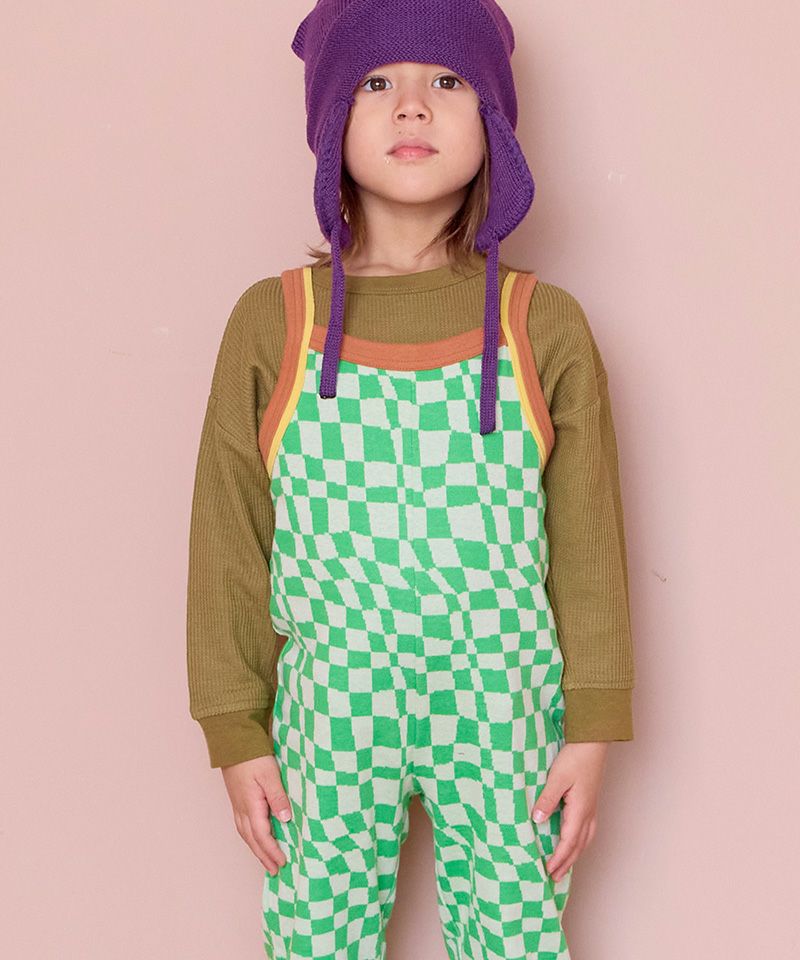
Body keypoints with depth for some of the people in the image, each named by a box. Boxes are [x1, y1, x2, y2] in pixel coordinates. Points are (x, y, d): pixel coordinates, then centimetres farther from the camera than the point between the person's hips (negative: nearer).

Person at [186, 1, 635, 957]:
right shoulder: (270, 322, -4)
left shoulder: (545, 326, -3)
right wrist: (236, 733, 1)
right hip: (330, 714, 0)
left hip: (503, 709, 0)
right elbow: (228, 540, 1)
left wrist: (592, 729, 1)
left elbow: (588, 543, 1)